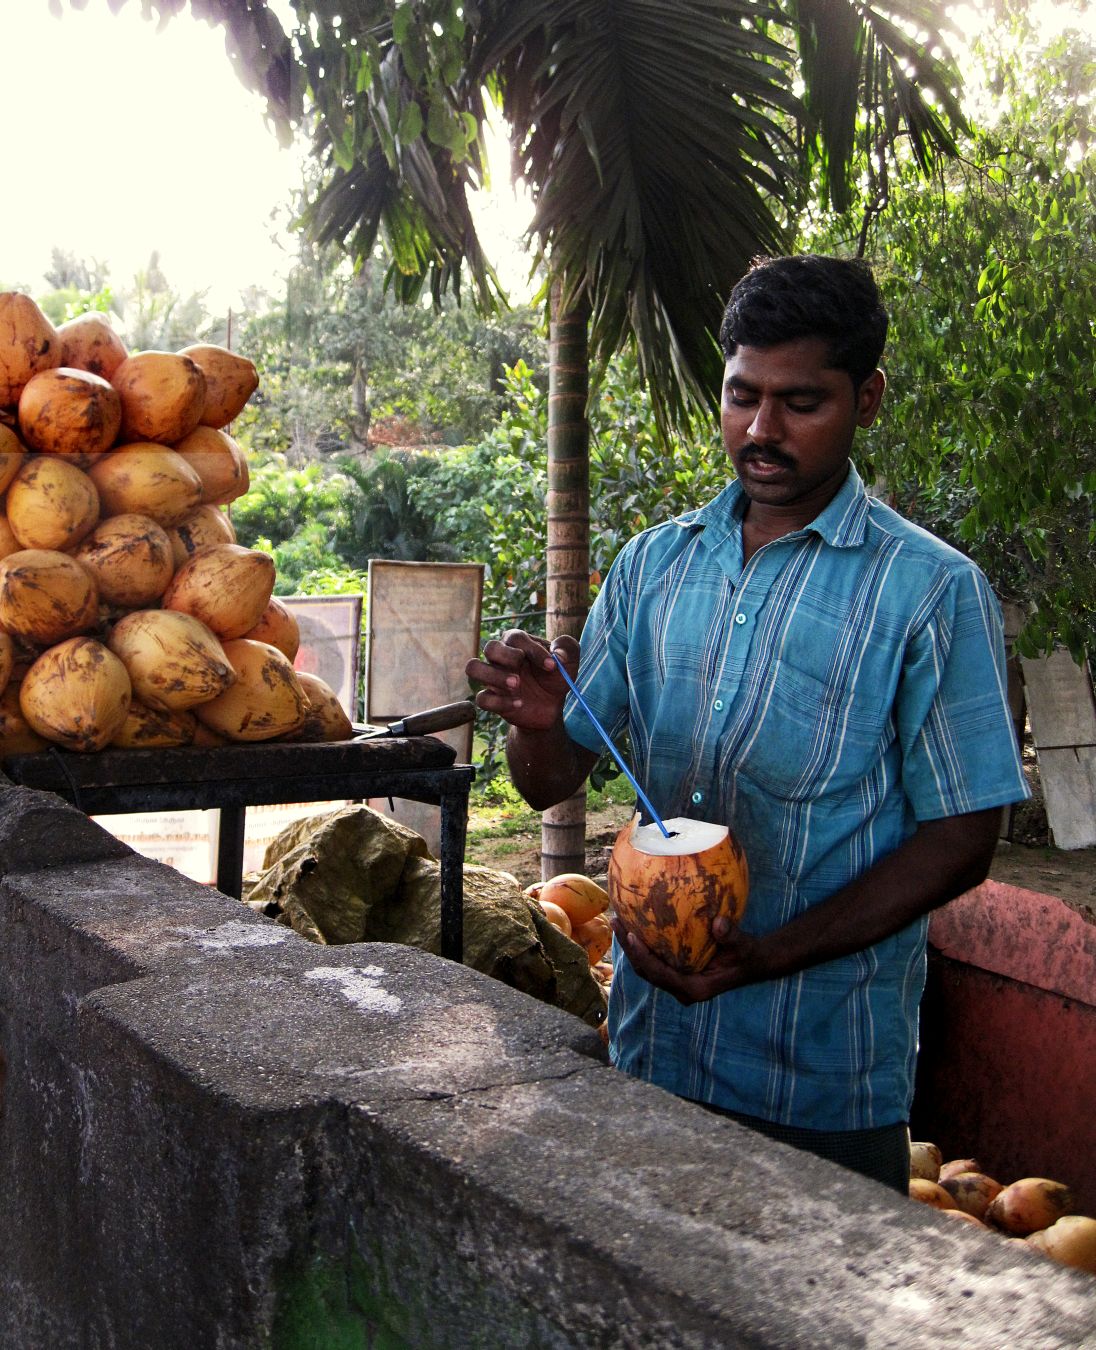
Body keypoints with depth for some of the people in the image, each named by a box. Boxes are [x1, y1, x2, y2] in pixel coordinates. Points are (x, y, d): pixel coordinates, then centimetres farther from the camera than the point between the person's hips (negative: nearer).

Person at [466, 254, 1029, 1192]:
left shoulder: (935, 593, -9)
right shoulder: (654, 563, 5)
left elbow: (960, 840, -9)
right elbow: (554, 784, 7)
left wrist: (769, 957, -20)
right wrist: (539, 721, -17)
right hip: (648, 1047, 4)